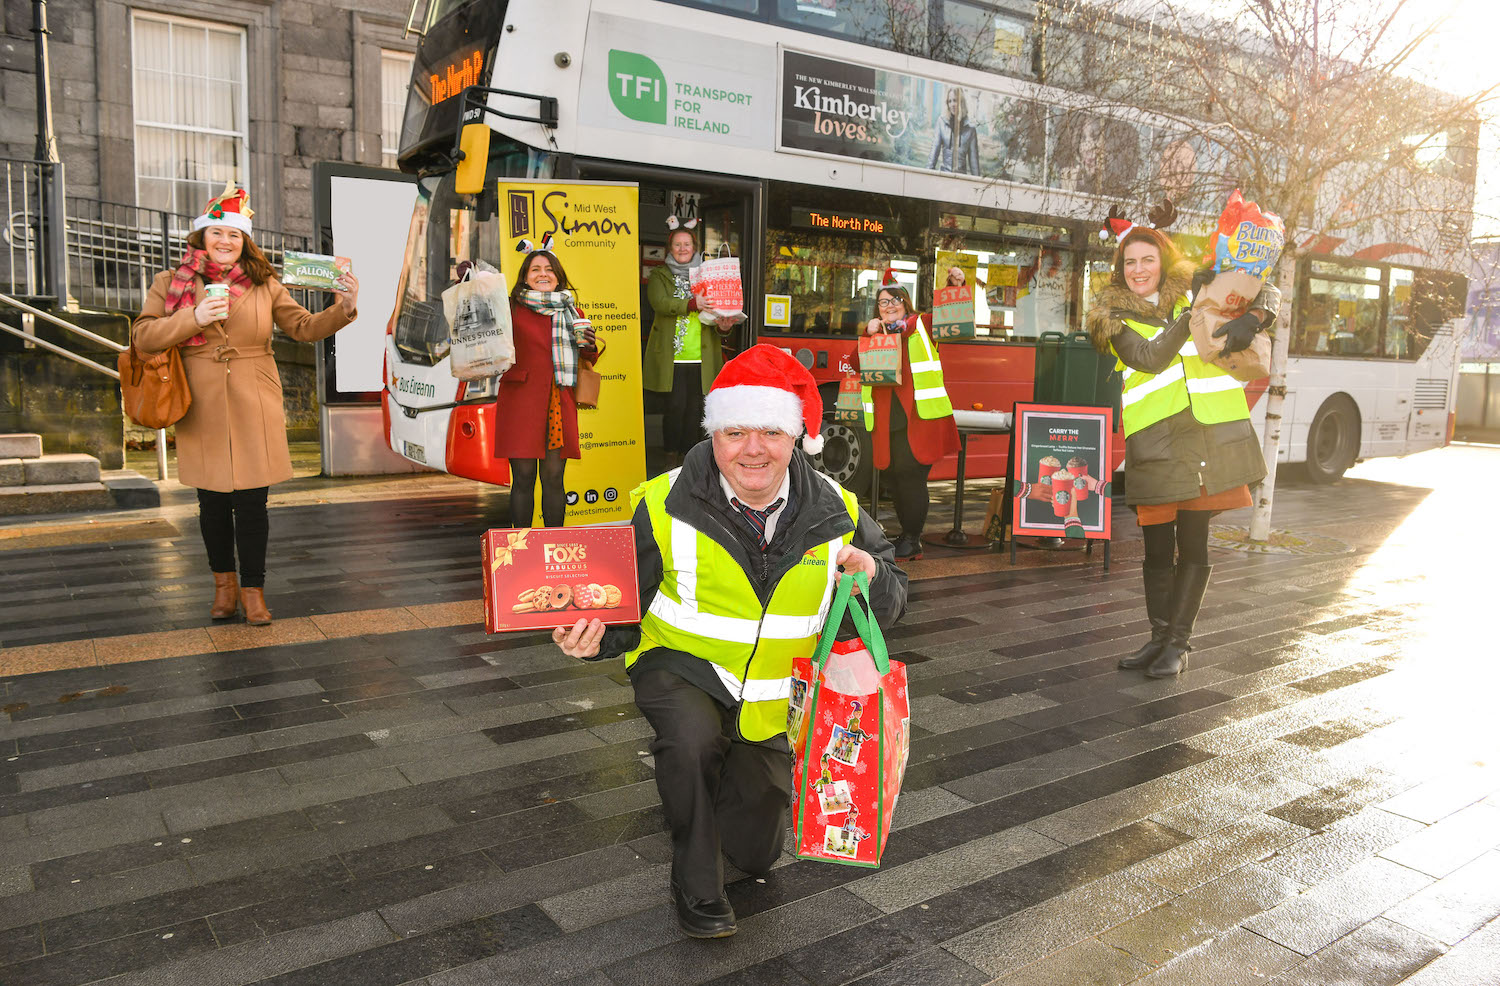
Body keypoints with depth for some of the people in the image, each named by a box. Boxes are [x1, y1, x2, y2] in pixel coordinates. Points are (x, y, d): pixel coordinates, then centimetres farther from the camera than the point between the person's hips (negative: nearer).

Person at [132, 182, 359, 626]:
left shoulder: (264, 285, 7)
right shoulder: (171, 283, 6)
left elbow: (304, 327, 4)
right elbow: (142, 336, -1)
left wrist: (342, 309, -13)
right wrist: (194, 318, -14)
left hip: (253, 411, 0)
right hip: (202, 412, 1)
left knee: (252, 502, 0)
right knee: (212, 502, 9)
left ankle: (253, 589, 14)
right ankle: (224, 582, 28)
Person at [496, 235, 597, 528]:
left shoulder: (571, 312, 14)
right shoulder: (512, 310, 5)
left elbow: (587, 359, 20)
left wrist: (588, 344, -3)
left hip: (559, 403, 3)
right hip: (521, 400, -2)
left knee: (553, 478, 3)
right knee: (523, 477, -3)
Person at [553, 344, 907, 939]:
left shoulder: (834, 512, -12)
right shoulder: (665, 508, -20)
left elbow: (887, 605, -1)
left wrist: (872, 578, -25)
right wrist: (595, 637, -34)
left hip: (769, 702, 3)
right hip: (679, 667, -2)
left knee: (756, 852, 12)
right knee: (690, 739, -38)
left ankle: (735, 774, 47)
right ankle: (696, 887, -10)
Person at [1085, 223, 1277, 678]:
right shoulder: (1115, 317, 9)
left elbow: (1268, 293, 16)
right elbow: (1150, 359, -8)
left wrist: (1252, 317, -6)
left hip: (1210, 436, 1)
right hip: (1154, 443, 0)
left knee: (1193, 544, 3)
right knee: (1158, 547, 6)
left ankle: (1178, 643, 12)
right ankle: (1159, 636, 21)